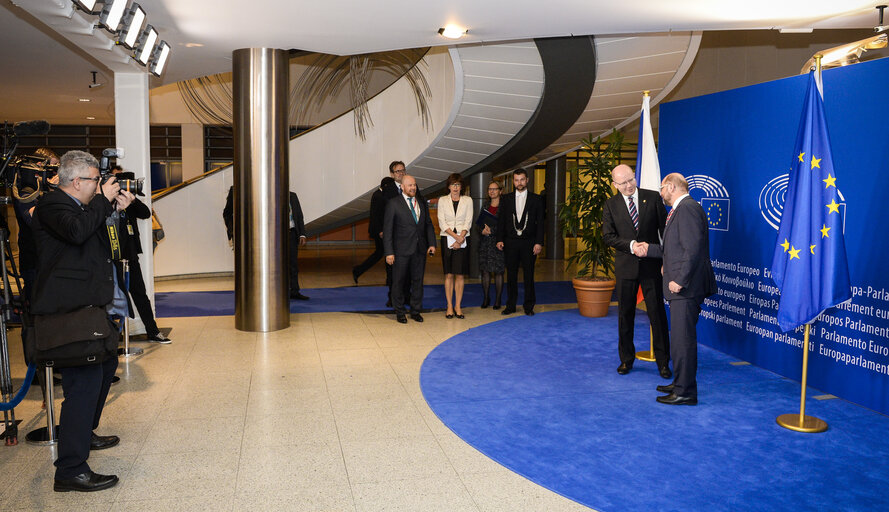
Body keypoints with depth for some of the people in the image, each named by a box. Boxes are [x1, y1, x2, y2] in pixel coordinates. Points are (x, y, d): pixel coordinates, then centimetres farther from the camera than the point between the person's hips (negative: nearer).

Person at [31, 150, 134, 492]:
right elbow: (77, 231, -30)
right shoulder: (53, 204, -11)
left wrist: (115, 209, 9)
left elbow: (97, 241, 23)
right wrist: (104, 200, -17)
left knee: (106, 365, 23)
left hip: (87, 306, 11)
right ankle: (71, 471, -11)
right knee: (85, 381, -15)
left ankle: (83, 434, 40)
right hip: (68, 309, -11)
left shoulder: (78, 205, 19)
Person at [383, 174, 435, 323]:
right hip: (401, 250, -4)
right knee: (399, 281, 5)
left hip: (420, 249, 4)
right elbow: (387, 229, -6)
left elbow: (428, 225, 15)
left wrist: (432, 244, 1)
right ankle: (400, 312, 18)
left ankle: (415, 311, 21)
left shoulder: (422, 204, 12)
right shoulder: (393, 203, -3)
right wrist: (389, 252, -12)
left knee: (418, 281, 9)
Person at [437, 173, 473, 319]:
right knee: (449, 274, 0)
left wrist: (460, 239, -11)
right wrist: (456, 236, -13)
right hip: (447, 239, 0)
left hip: (463, 240, 0)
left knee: (460, 274, 0)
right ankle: (449, 306, 4)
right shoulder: (442, 200, 6)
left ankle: (458, 306, 5)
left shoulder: (467, 200, 7)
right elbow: (442, 222, -2)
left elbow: (468, 222, 0)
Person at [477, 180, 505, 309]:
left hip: (498, 242, -4)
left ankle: (497, 299, 6)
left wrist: (491, 230, -12)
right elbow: (479, 223, 14)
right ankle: (486, 298, 14)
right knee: (485, 270, 4)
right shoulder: (485, 206, 14)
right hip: (484, 242, 5)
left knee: (498, 271, -1)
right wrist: (484, 230, -6)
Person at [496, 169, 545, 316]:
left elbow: (540, 222, 0)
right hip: (510, 243, 2)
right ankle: (510, 305, 14)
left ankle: (529, 306, 12)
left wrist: (539, 242, -8)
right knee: (511, 275, 6)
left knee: (529, 275, 3)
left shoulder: (536, 199, 4)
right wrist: (499, 239, -1)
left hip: (529, 243, -1)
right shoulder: (506, 199, 9)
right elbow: (501, 220, 9)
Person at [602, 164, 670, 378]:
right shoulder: (611, 205, 2)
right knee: (625, 314, 9)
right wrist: (631, 245, -17)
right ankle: (626, 359, 24)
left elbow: (665, 229, 2)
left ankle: (663, 362, 13)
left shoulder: (653, 198, 1)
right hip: (625, 266, 1)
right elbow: (608, 236, -3)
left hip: (651, 264, -1)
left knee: (657, 313, 2)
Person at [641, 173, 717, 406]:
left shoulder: (688, 208, -15)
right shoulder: (679, 210, 19)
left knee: (683, 339, -5)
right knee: (680, 337, 18)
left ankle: (685, 392, 2)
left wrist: (680, 280, -23)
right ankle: (680, 383, 30)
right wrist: (649, 249, 20)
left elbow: (693, 249, -22)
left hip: (686, 287, -11)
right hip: (682, 287, 11)